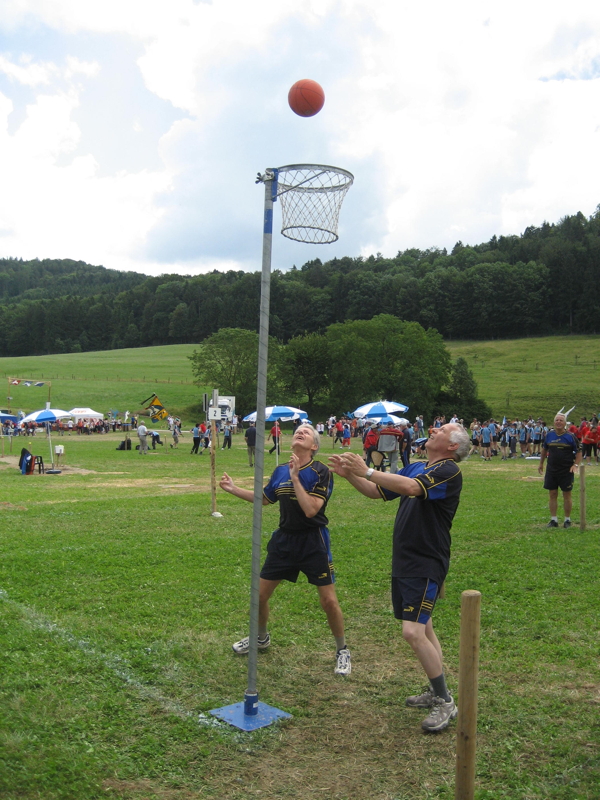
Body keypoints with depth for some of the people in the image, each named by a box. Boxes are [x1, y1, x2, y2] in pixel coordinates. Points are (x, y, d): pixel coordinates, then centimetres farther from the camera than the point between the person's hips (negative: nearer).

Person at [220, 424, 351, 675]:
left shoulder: (321, 472, -13)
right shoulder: (280, 471, 3)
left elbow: (310, 510, -24)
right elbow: (265, 499, 21)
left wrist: (295, 478, -23)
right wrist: (234, 489, 17)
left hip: (313, 542, -5)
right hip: (284, 539, 5)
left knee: (329, 600, -3)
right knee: (260, 595, 10)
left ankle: (342, 650, 21)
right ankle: (261, 638, 39)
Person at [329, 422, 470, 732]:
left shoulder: (448, 471, -15)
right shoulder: (415, 467, 12)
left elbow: (411, 487, -32)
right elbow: (377, 492, 16)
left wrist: (367, 471, -30)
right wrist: (349, 474, 0)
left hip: (427, 565, -9)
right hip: (404, 562, 9)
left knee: (413, 632, -15)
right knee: (423, 628, 18)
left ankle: (445, 702, 0)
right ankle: (436, 691, 32)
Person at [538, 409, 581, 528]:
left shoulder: (571, 436, -6)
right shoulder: (549, 435, 4)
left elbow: (579, 452, -1)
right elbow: (544, 449, 17)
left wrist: (576, 465, -14)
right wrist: (541, 464, 20)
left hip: (567, 471, -3)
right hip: (551, 470, 3)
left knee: (567, 495, 5)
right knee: (552, 494, 6)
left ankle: (567, 520, 16)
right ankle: (553, 520, 14)